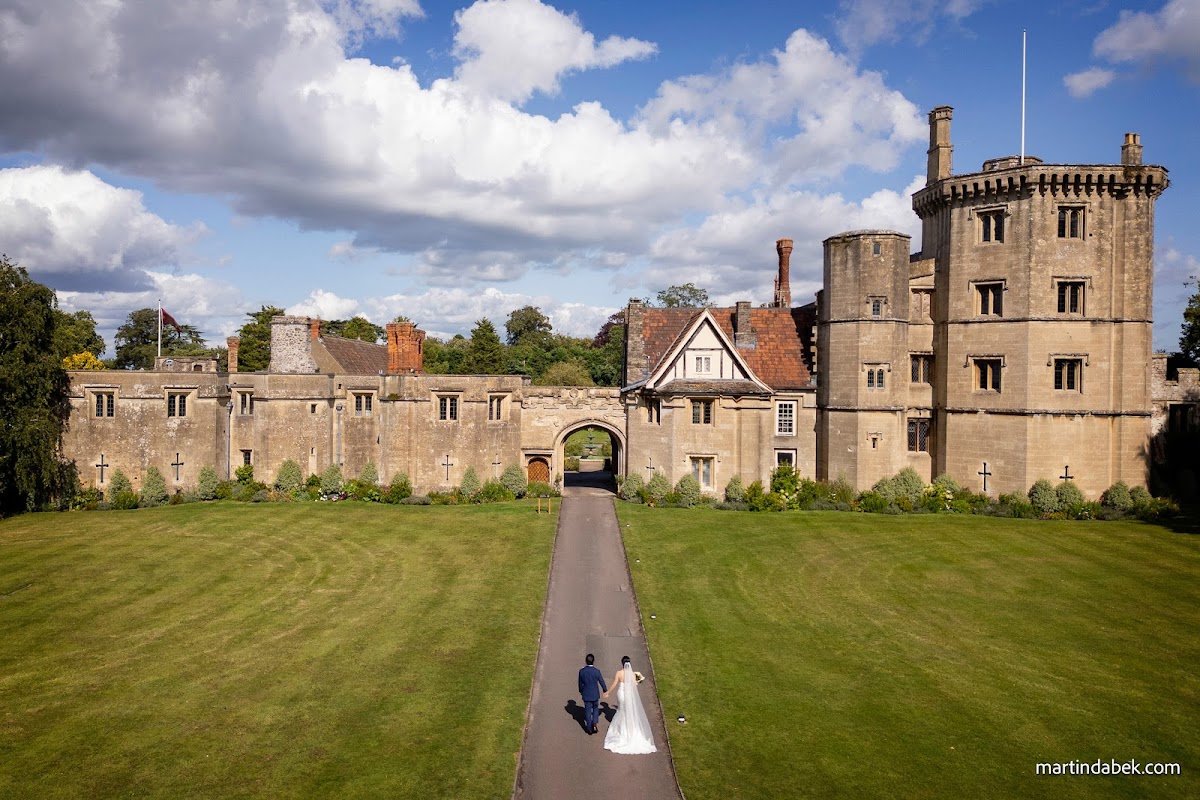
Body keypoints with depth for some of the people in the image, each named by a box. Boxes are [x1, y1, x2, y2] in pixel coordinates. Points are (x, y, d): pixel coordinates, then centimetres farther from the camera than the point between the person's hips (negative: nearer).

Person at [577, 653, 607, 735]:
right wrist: (605, 690, 13)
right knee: (595, 708, 21)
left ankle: (589, 729, 18)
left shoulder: (581, 671, -12)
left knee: (588, 711, 12)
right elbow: (602, 682, -6)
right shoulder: (596, 671, -18)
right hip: (595, 694, -1)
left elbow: (580, 683, 2)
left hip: (586, 694, 1)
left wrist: (581, 691, 21)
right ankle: (594, 723, 3)